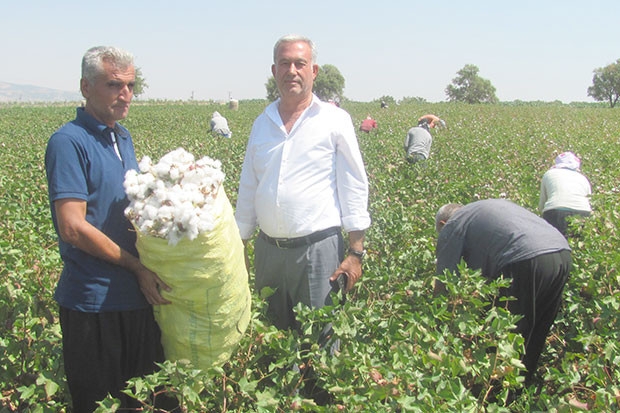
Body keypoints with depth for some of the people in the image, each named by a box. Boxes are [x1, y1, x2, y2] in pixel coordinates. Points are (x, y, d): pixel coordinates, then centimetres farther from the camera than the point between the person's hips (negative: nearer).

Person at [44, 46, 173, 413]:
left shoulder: (124, 137, 10)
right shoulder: (69, 142, -16)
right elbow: (73, 228, -22)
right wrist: (137, 267, -16)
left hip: (140, 294, 8)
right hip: (94, 302, -7)